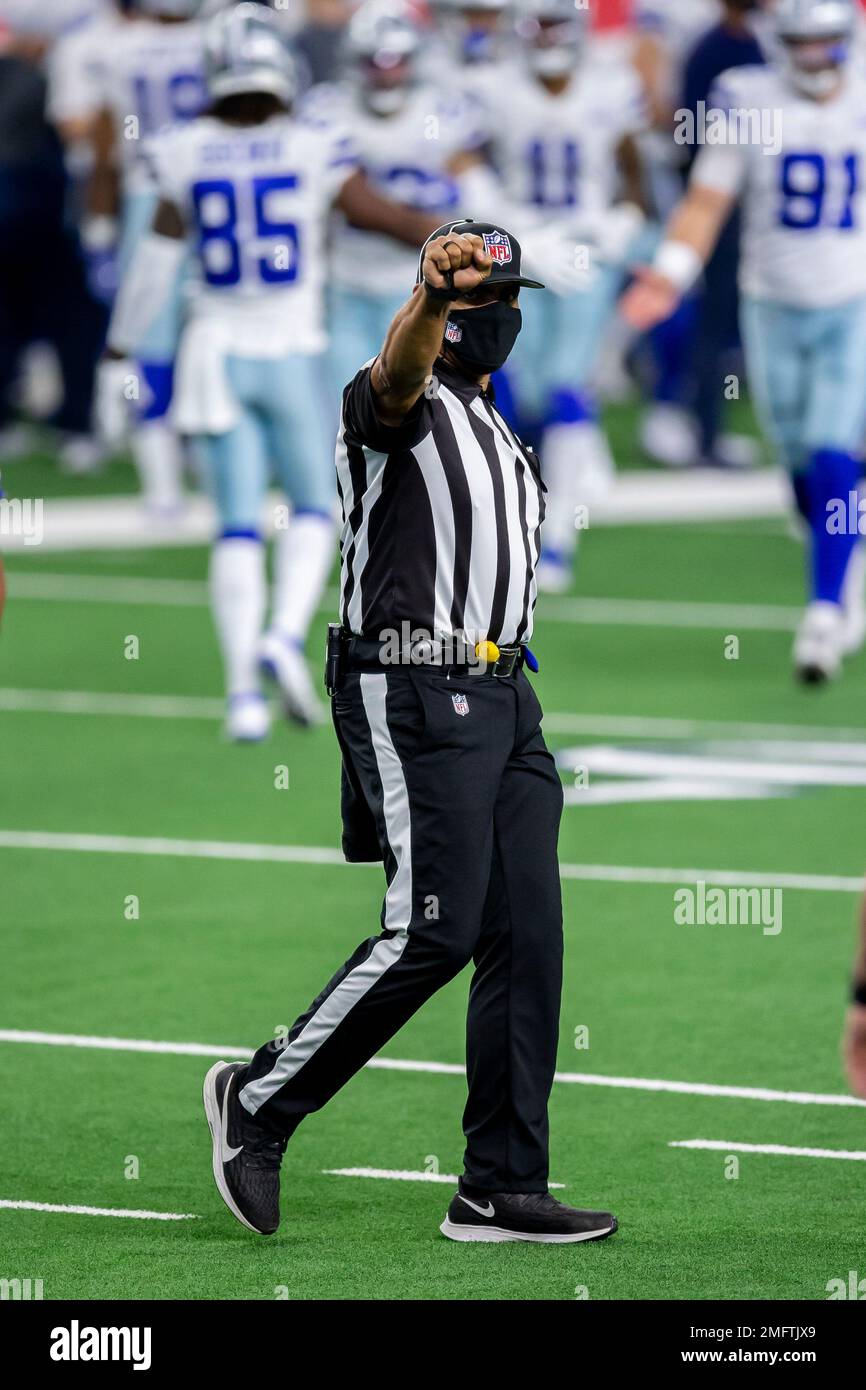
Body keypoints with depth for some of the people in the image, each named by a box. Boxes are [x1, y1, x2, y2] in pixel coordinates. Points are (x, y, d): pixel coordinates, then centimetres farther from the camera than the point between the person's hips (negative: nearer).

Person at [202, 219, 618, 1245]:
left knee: (527, 936, 1)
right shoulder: (394, 404, -6)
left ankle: (502, 1190, 3)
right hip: (410, 696, -8)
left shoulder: (499, 437, 22)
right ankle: (258, 1101, 1)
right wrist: (433, 293, -53)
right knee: (432, 928, -15)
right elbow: (402, 370, -31)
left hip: (501, 699, 9)